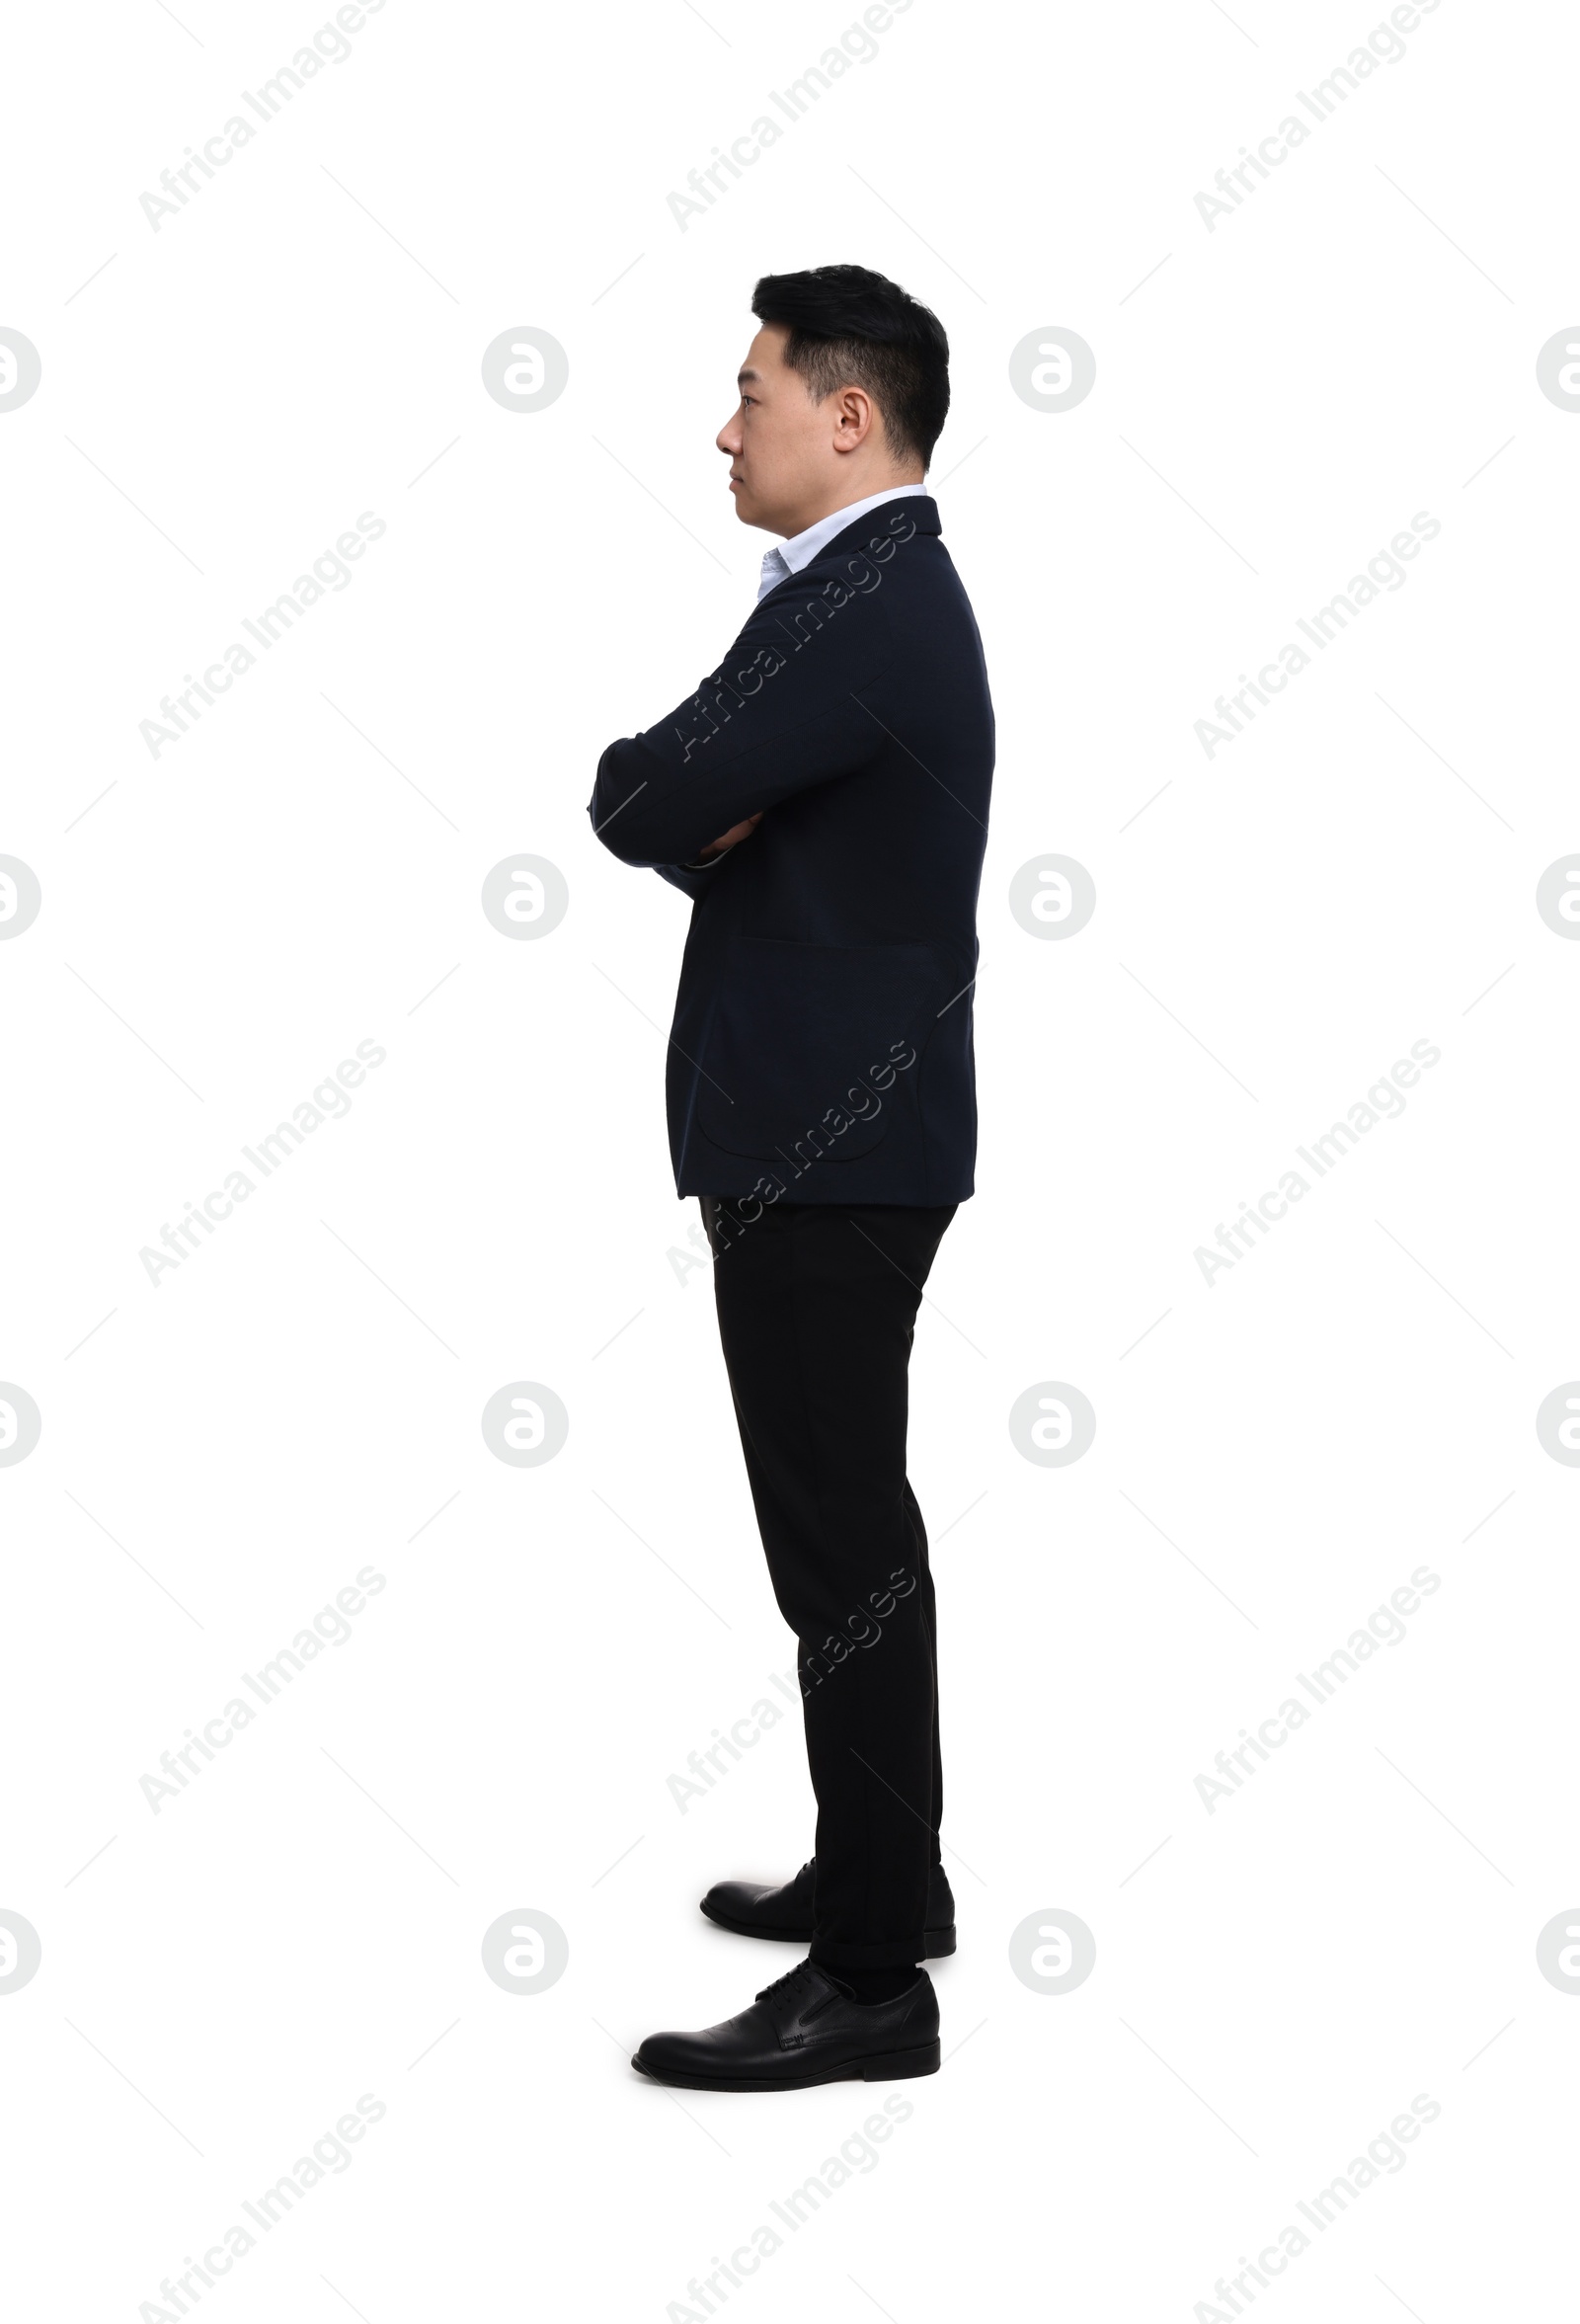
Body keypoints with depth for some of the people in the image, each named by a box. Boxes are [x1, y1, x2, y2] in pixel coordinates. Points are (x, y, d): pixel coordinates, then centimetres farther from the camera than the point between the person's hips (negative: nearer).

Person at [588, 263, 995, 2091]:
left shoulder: (862, 606, -17)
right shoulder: (881, 591, 16)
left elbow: (641, 808, -21)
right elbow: (673, 804, 15)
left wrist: (666, 796, -1)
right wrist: (701, 797, -6)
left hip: (827, 1148, -10)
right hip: (833, 1125, 10)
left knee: (842, 1545, -4)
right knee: (852, 1526, 18)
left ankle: (872, 1977, 5)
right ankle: (880, 1872, 32)